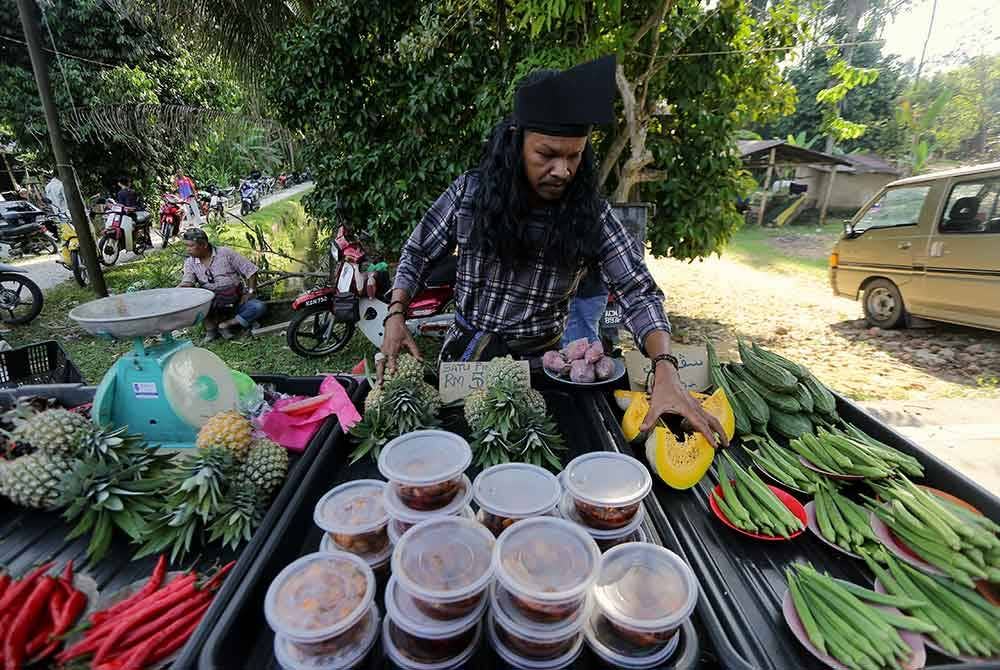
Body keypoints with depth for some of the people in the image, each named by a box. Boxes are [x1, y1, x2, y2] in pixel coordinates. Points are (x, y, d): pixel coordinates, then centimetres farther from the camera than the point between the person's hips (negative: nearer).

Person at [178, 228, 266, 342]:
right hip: (212, 304, 2)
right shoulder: (190, 263, 4)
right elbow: (186, 284, -10)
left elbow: (250, 270, -5)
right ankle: (210, 326, -14)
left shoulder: (225, 253, -5)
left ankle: (226, 325, -18)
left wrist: (250, 292, -11)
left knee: (259, 307, -28)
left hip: (237, 301, -2)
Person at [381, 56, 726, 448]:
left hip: (538, 361, 0)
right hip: (464, 354, 1)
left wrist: (665, 370, -30)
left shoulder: (590, 214, -11)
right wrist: (396, 316, -12)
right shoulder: (469, 193, -9)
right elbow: (418, 255, 2)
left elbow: (637, 292, -15)